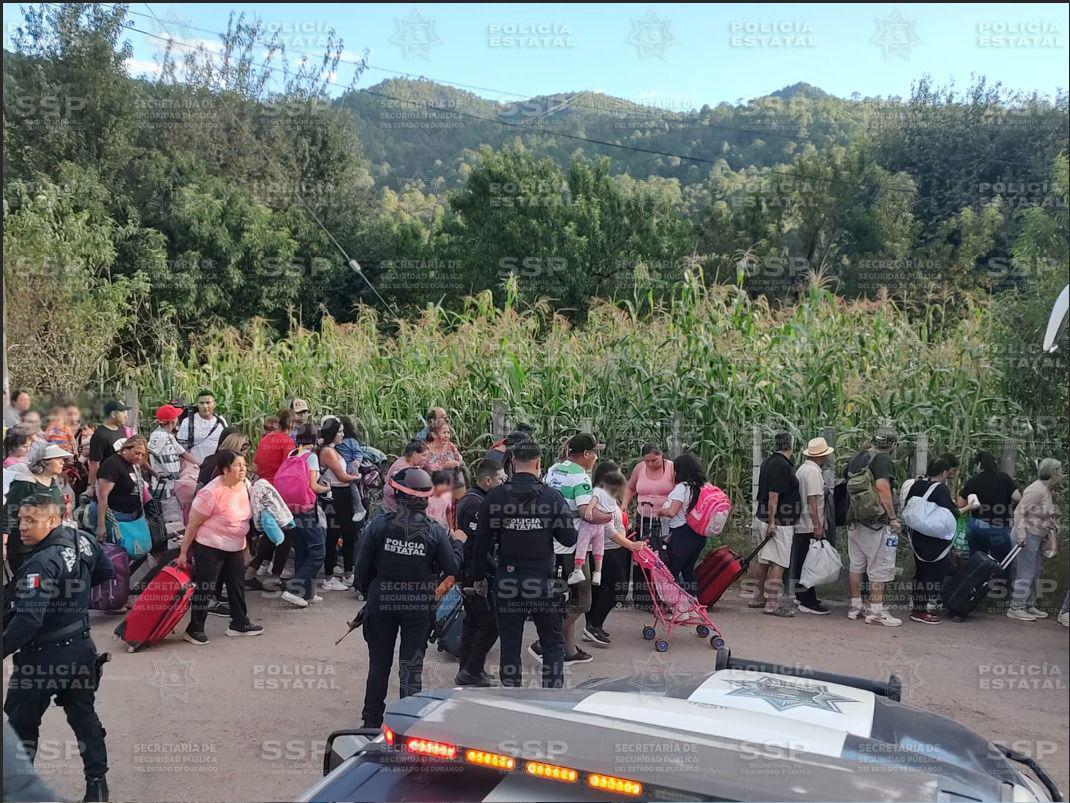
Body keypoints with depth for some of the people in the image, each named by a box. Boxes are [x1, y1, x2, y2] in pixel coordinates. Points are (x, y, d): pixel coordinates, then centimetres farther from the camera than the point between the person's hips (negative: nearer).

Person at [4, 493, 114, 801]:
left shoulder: (40, 565, -25)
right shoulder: (82, 541, -2)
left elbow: (27, 620, -30)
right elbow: (107, 572, 16)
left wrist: (5, 648, -22)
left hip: (43, 656, -7)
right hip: (82, 648, 7)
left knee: (20, 722, 11)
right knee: (83, 716, 16)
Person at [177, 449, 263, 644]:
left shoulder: (245, 485, -3)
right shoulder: (211, 492, -24)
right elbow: (193, 523, -17)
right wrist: (183, 552, -13)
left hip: (236, 547, 7)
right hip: (210, 547, -7)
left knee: (237, 584, 15)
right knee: (204, 588, 1)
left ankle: (240, 624, 29)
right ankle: (194, 629, 14)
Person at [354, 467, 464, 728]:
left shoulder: (379, 524, -13)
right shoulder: (435, 531, -12)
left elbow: (363, 566, -7)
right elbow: (452, 567, -5)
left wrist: (367, 592, 11)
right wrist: (457, 542, 14)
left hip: (381, 603, 1)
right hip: (419, 607, -1)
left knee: (378, 664, 16)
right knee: (412, 667, 10)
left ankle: (372, 722, 27)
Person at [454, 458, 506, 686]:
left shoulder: (468, 498, 14)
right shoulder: (477, 503, -20)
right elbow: (476, 544, -24)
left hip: (467, 574, 11)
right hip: (475, 575, -11)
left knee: (472, 620, 17)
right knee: (491, 622, -6)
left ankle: (467, 671, 25)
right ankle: (471, 672, -2)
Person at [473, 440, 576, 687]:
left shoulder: (494, 497, -5)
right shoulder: (553, 497, -8)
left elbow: (481, 542, -1)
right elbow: (569, 539, -4)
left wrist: (479, 577, 10)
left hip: (507, 583, 1)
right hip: (544, 581, -1)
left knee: (510, 644, 11)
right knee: (553, 643, 13)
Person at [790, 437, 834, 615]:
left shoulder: (801, 469, 14)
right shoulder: (813, 471, -15)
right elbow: (812, 500, -20)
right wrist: (817, 525, -19)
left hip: (800, 525, 10)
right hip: (810, 527, -10)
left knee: (801, 563, 15)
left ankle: (801, 597, 24)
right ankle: (808, 602, -3)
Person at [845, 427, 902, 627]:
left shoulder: (856, 458, 14)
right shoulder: (883, 459, -11)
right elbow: (882, 486, -23)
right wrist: (893, 517, -20)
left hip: (854, 520, 8)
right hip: (876, 521, -8)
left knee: (856, 565, 13)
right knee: (879, 568, -2)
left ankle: (855, 607, 20)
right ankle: (876, 611, 0)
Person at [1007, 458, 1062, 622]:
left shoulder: (1046, 490, 11)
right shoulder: (1037, 490, -18)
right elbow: (1019, 511, -21)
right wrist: (1021, 534, -27)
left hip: (1037, 537, 10)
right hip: (1027, 536, -10)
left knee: (1035, 573, 15)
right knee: (1025, 573, -6)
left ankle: (1030, 606, 25)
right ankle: (1016, 608, 0)